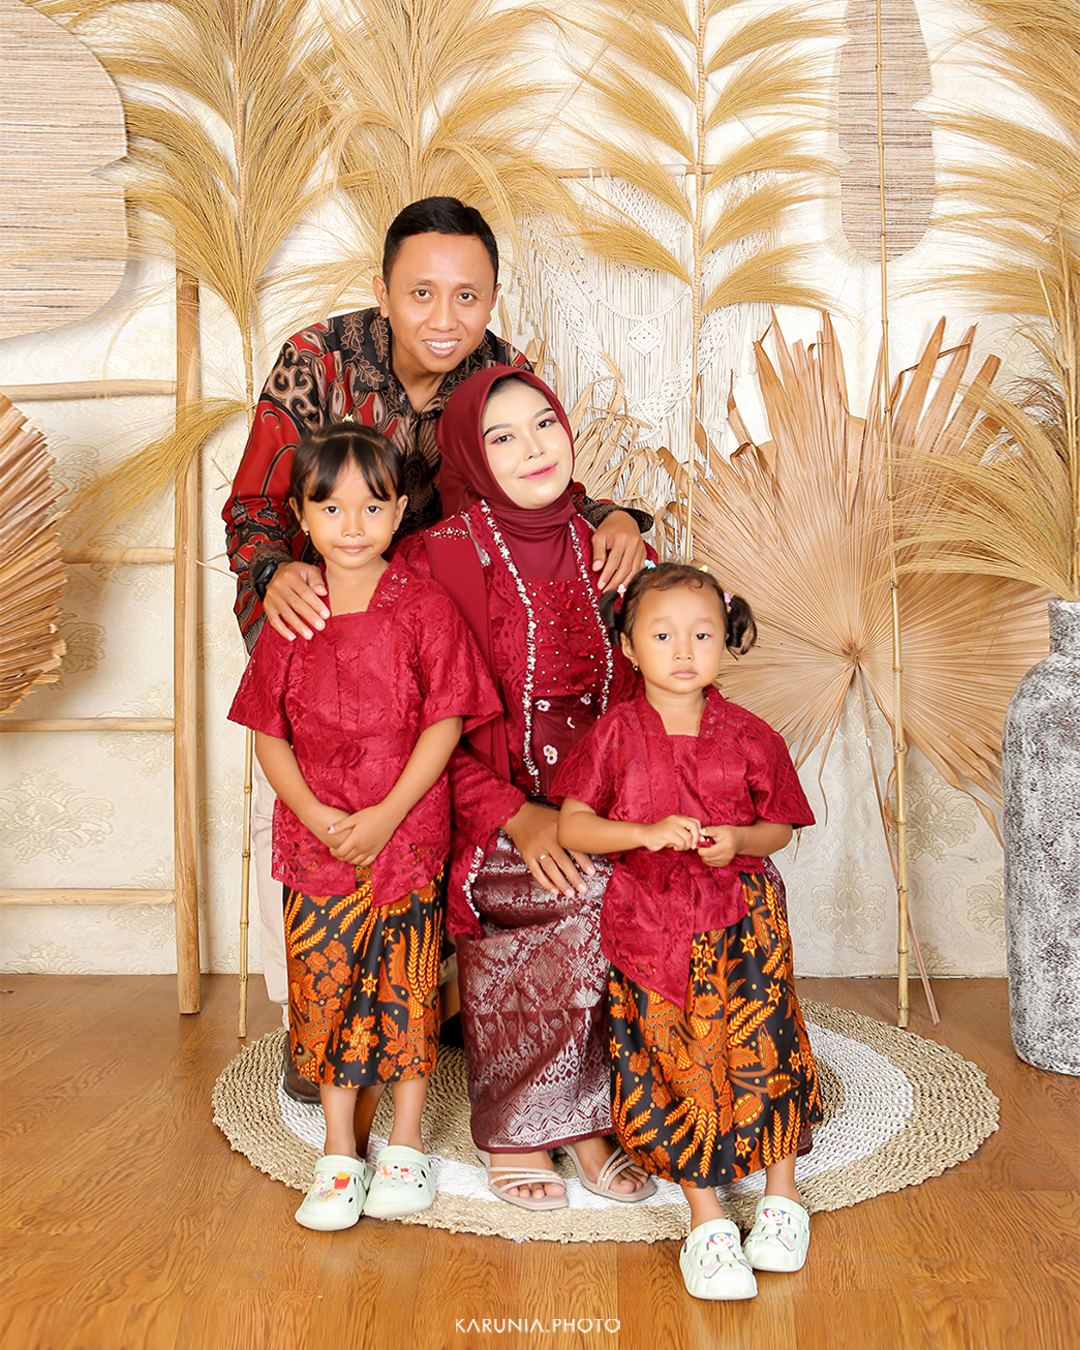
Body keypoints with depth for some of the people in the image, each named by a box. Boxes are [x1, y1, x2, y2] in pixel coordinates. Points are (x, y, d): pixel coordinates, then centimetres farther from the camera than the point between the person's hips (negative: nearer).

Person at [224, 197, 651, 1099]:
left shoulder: (504, 375, -15)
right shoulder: (317, 362, -22)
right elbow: (254, 505, -20)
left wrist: (611, 521, -31)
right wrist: (275, 575, -43)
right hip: (303, 606, -1)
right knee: (290, 803, -4)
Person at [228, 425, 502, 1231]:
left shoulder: (425, 607, -6)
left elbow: (445, 723, -8)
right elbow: (269, 734, 4)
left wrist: (386, 815, -14)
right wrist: (314, 813, -10)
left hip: (408, 836, -2)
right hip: (315, 840, 3)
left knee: (408, 990, 8)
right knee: (325, 991, 10)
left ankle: (405, 1149, 27)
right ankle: (339, 1156, 27)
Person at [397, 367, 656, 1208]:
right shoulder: (442, 556, -5)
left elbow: (638, 695, 13)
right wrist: (513, 814, -17)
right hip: (492, 814, -4)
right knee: (598, 892, -30)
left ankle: (585, 1115, -4)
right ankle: (512, 1132, -6)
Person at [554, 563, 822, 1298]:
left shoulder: (749, 736, 0)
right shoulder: (616, 732, -3)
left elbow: (780, 826, 9)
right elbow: (572, 826, -5)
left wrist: (740, 839, -14)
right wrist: (646, 832, -20)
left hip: (741, 919, 1)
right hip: (647, 925, 0)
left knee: (761, 1051, -2)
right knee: (677, 1065, 1)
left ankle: (782, 1197, 23)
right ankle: (708, 1222, 18)